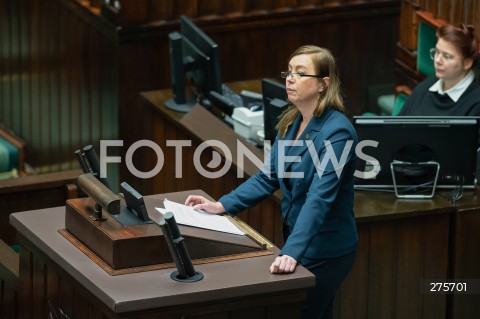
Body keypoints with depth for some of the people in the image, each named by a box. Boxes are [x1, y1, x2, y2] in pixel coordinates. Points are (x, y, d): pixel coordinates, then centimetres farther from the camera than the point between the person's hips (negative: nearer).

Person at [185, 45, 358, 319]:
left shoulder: (336, 132, -24)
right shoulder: (292, 122, 3)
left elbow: (319, 198, -33)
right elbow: (268, 177, 9)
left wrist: (291, 252, -43)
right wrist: (222, 206, -2)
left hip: (325, 249, -8)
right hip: (297, 239, 8)